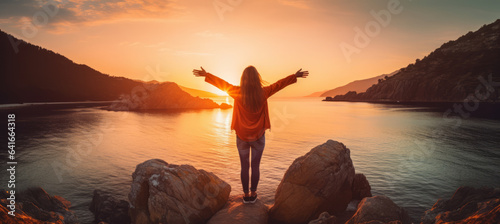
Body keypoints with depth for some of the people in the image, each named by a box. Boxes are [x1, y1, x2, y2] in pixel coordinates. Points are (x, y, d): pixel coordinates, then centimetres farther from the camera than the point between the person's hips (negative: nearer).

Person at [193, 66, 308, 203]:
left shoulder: (238, 93, -12)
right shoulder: (263, 93, -12)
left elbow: (221, 83, -2)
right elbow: (280, 84, -2)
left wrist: (205, 75, 10)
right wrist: (295, 76, 10)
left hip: (242, 137, 0)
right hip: (258, 137, 0)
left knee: (244, 167, 12)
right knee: (255, 166, 12)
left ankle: (246, 195, 22)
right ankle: (253, 194, 23)